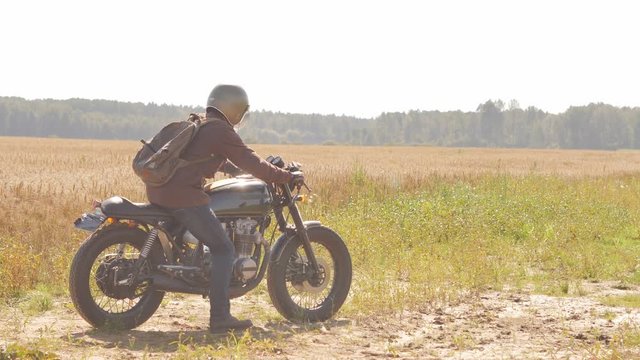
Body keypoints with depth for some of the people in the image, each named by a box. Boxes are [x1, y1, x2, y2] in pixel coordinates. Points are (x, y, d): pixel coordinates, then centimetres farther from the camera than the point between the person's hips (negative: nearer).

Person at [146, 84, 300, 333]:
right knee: (223, 249, -5)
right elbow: (250, 163, -7)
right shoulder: (221, 130, -6)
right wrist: (287, 177, 0)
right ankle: (219, 318, -12)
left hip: (157, 189, 10)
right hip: (184, 194, -10)